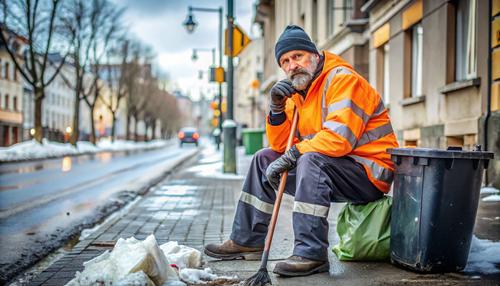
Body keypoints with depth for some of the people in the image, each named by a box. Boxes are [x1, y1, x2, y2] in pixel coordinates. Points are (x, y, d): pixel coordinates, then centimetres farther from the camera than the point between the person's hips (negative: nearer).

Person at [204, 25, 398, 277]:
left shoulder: (343, 79, -16)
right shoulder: (298, 91, 11)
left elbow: (339, 139, -29)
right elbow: (280, 145, 7)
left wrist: (293, 155, -22)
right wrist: (277, 107, -8)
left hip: (369, 173, -9)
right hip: (325, 168, 9)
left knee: (311, 160, -35)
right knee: (264, 159, 10)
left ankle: (312, 254, -33)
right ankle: (247, 240, 15)